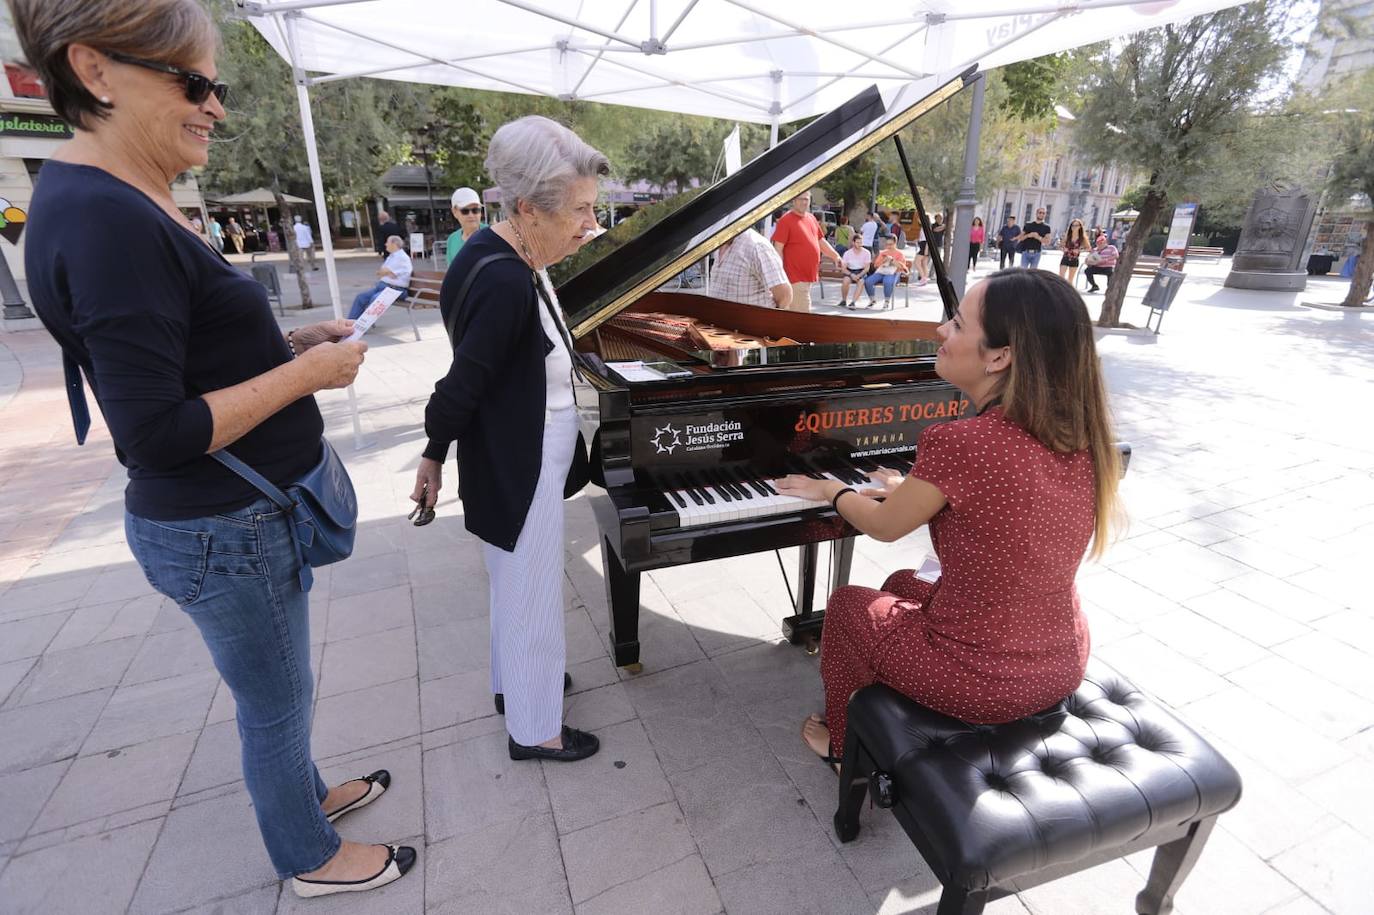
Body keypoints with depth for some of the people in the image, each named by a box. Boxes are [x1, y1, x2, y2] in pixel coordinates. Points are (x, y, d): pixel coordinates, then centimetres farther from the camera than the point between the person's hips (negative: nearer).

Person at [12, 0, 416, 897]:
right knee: (278, 702, 13)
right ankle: (312, 857, 39)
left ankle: (305, 791, 53)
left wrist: (293, 343, 4)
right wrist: (307, 374, -20)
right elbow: (155, 433, -26)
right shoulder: (106, 221, -24)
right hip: (227, 534, -9)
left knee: (279, 690, 27)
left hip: (248, 513, 9)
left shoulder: (132, 205, 7)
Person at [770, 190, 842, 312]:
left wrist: (836, 256, 15)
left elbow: (821, 241, 24)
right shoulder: (786, 220, -9)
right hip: (796, 276, -7)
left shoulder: (811, 218, 14)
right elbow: (778, 249, -13)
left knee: (793, 313, 15)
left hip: (809, 275, 8)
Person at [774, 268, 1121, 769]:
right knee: (902, 584, 27)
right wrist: (916, 490, 23)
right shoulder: (1081, 439, -7)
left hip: (980, 682, -6)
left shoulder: (958, 444, -28)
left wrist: (831, 489, 9)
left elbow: (884, 527, -10)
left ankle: (844, 744, 36)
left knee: (849, 603, 16)